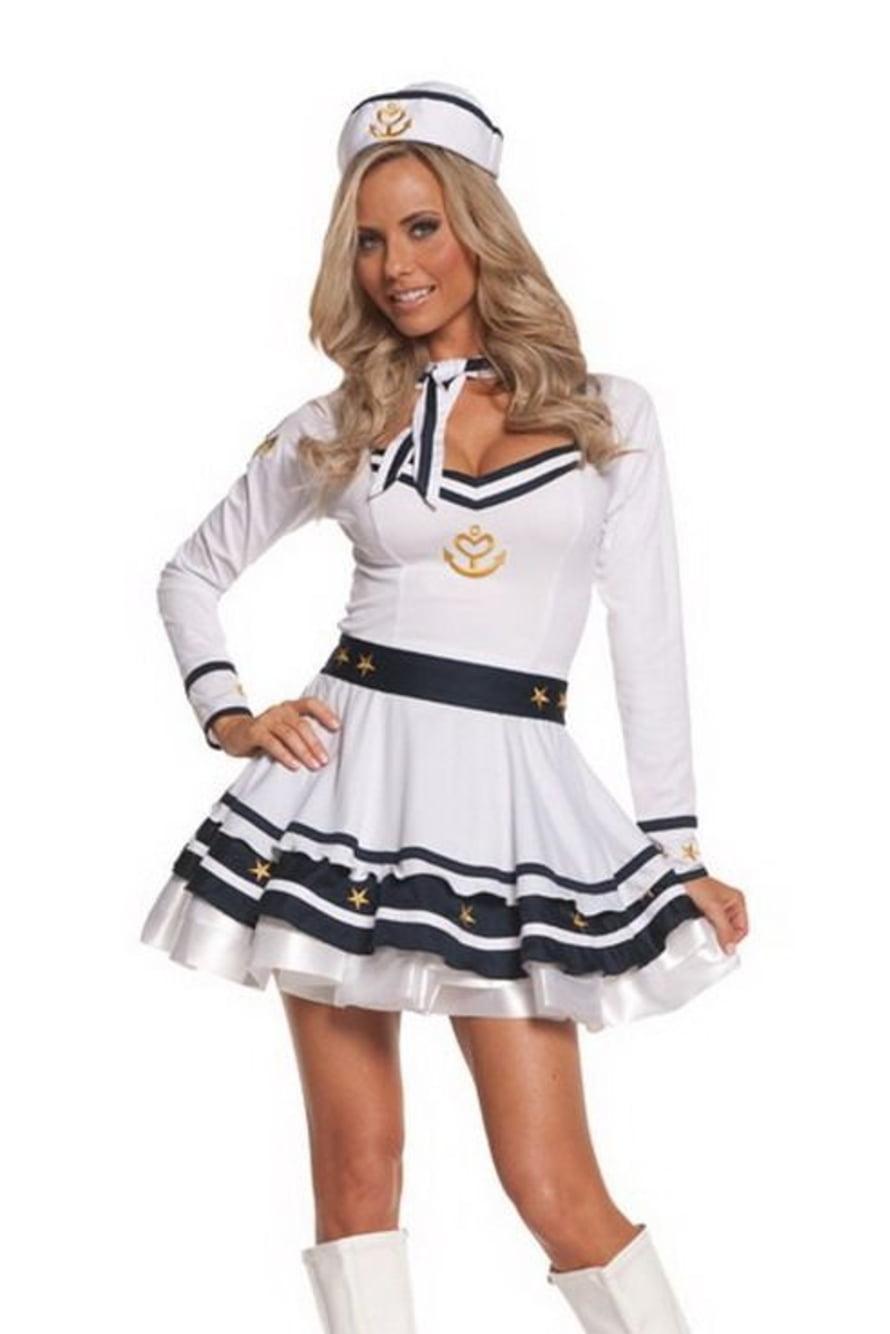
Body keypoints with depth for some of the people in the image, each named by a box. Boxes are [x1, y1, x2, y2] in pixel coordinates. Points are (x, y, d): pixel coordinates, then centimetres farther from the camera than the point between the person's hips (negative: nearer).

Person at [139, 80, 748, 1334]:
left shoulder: (609, 412, 6)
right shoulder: (335, 426, 9)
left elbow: (648, 640, 6)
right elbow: (191, 574, 21)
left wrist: (678, 851, 3)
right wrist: (226, 712, 4)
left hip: (511, 797, -1)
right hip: (349, 780, 2)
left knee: (557, 1189, -5)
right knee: (357, 1164, 3)